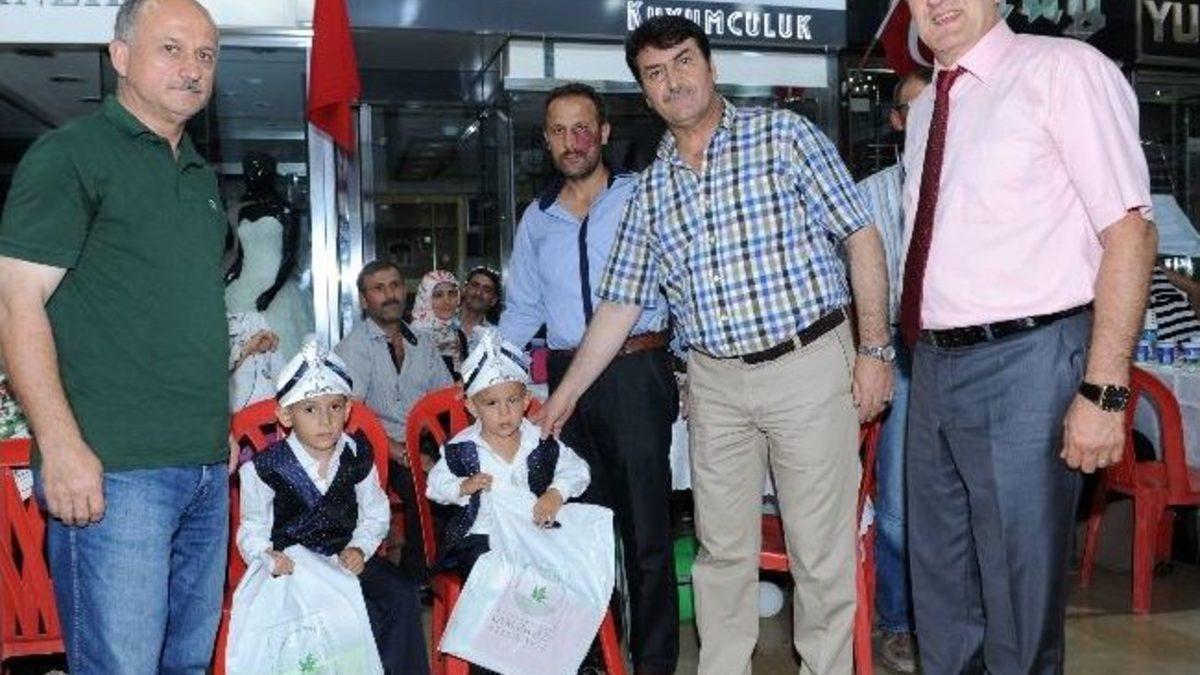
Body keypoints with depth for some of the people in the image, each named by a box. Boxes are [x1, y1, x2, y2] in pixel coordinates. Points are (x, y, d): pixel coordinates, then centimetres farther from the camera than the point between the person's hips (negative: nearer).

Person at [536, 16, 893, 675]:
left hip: (810, 365, -3)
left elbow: (860, 236, -3)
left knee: (822, 548, 3)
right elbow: (620, 303, 13)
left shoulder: (783, 134, -1)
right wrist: (565, 393, 11)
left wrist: (874, 348, -9)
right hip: (715, 383, 4)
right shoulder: (651, 188, 10)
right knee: (722, 548, 11)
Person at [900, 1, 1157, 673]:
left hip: (1025, 365, -7)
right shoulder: (926, 107, 14)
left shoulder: (1065, 70, -8)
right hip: (935, 366, 7)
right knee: (941, 590, 19)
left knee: (1019, 595, 6)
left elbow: (1130, 229, -14)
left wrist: (1103, 390, -20)